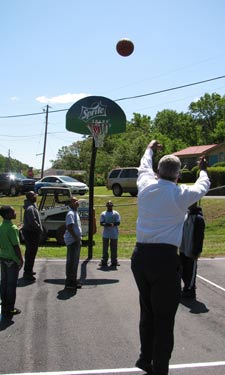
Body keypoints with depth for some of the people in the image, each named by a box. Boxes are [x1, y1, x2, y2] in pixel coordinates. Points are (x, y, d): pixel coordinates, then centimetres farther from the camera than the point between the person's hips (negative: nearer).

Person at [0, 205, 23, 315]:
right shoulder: (12, 228, -20)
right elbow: (16, 245, -18)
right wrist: (21, 259, -11)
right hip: (12, 259, -8)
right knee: (11, 284, 2)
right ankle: (10, 308, 9)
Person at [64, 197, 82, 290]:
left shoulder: (75, 213, 18)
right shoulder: (70, 214, -13)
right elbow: (69, 227, -22)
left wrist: (78, 239, 17)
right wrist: (76, 238, -22)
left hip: (76, 240, 10)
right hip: (72, 241, -10)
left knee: (75, 261, 15)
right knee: (71, 261, -5)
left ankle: (73, 280, 24)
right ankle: (69, 282, 0)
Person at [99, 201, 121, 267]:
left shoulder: (116, 213, 4)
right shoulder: (103, 214, 7)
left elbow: (118, 223, -3)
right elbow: (101, 223, -1)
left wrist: (112, 224, -20)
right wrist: (105, 224, -21)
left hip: (114, 234, -1)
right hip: (105, 234, 1)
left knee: (114, 248, 4)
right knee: (105, 248, 3)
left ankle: (114, 261, 13)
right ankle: (104, 261, 10)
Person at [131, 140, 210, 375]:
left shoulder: (146, 186, 4)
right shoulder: (181, 194, -5)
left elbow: (144, 167, 27)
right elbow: (203, 186, 16)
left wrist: (150, 149, 47)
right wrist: (203, 169, 38)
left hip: (140, 256, 6)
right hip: (165, 258, -5)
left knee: (147, 311, 20)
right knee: (164, 318, 4)